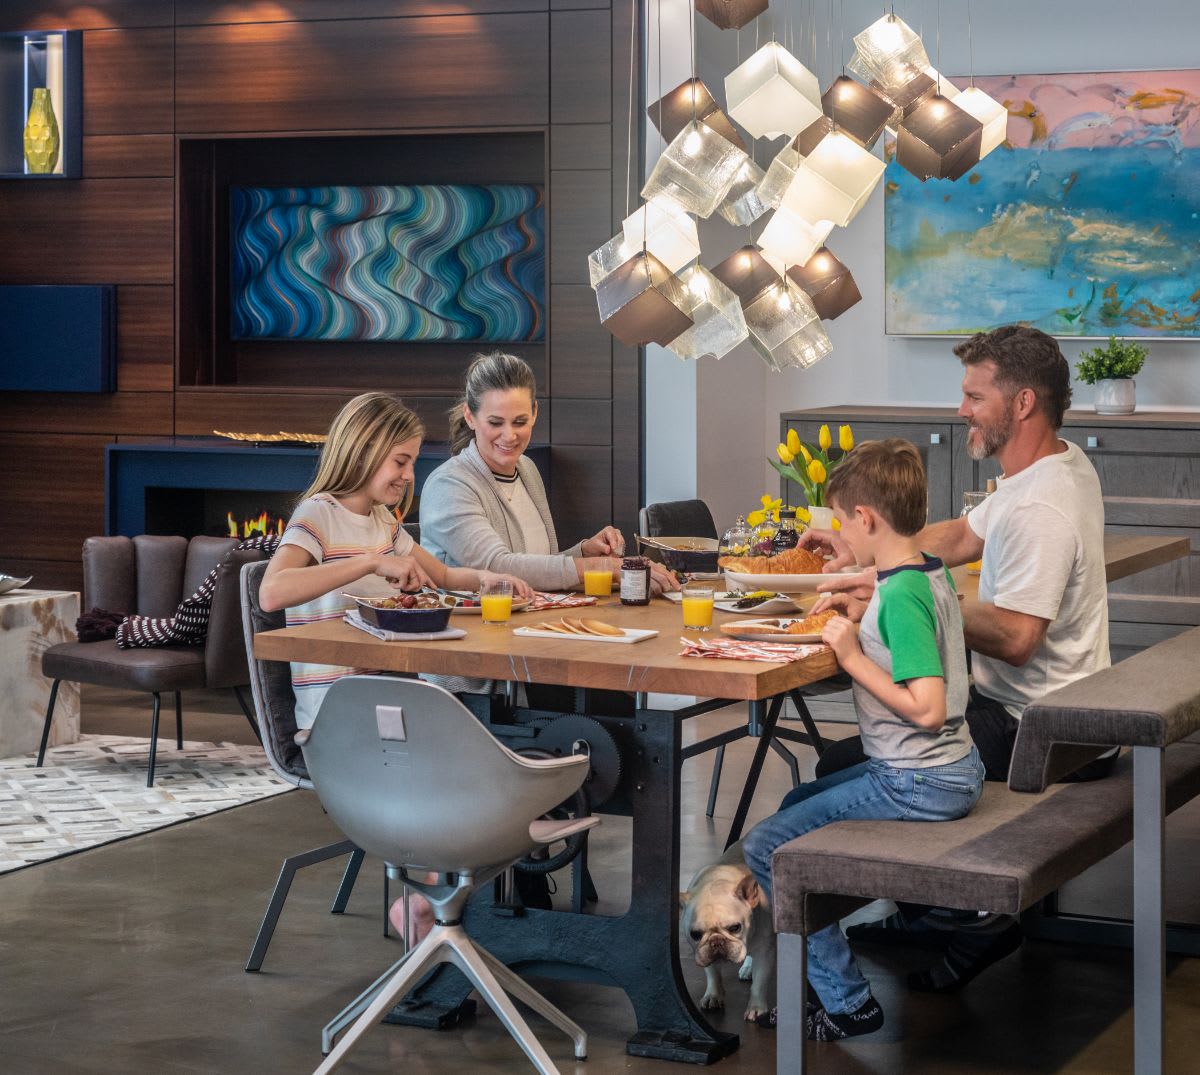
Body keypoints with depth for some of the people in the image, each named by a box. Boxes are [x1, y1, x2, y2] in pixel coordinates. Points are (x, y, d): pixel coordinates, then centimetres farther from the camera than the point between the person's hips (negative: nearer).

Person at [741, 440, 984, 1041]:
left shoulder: (901, 596, -23)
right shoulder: (929, 574, 6)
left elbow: (927, 708, -29)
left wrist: (855, 658, -21)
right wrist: (864, 622, 11)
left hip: (918, 784, -10)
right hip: (950, 771, 10)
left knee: (766, 846, -8)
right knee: (798, 804, 27)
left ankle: (846, 1002, -4)